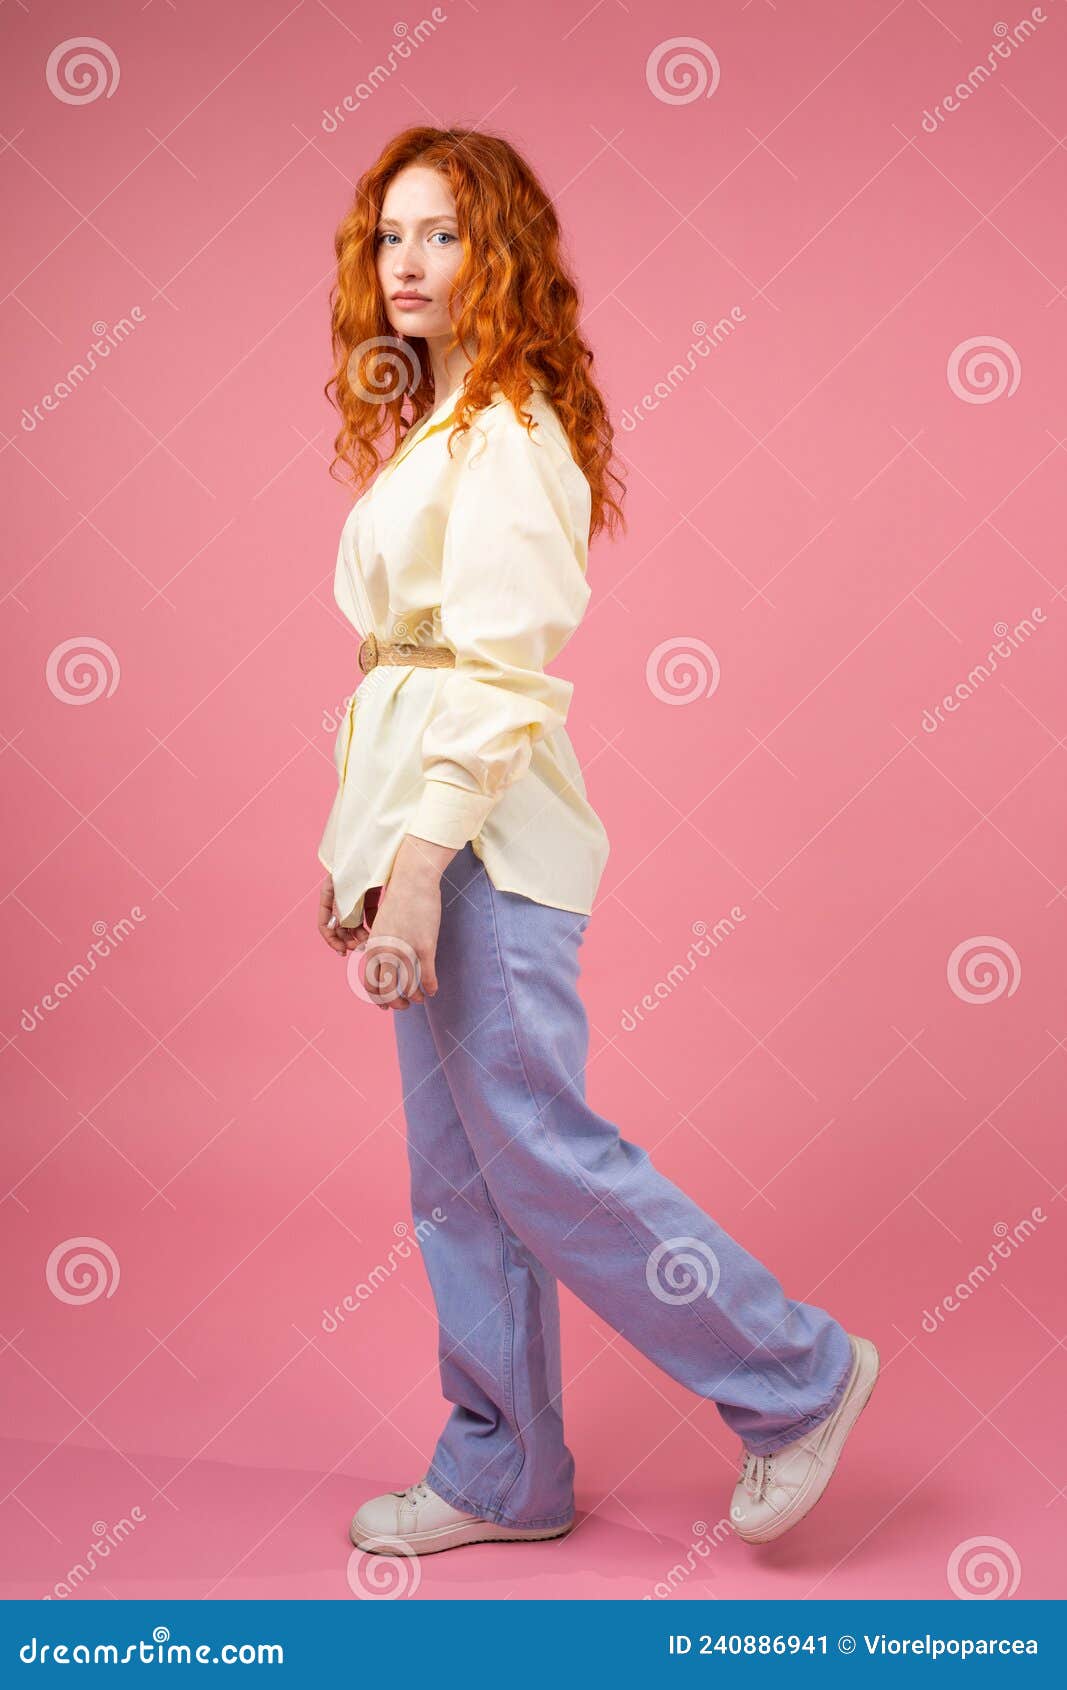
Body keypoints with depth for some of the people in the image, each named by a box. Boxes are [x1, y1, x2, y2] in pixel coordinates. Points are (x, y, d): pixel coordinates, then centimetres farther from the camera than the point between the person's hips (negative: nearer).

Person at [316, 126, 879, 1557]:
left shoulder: (507, 436, -11)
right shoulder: (433, 428, 18)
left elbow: (499, 675, -19)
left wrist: (416, 868, -23)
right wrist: (359, 856, 18)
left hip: (486, 844, -9)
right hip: (431, 832, 9)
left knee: (538, 1154, -4)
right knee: (460, 1177, 12)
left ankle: (799, 1377, 12)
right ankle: (504, 1476, 24)